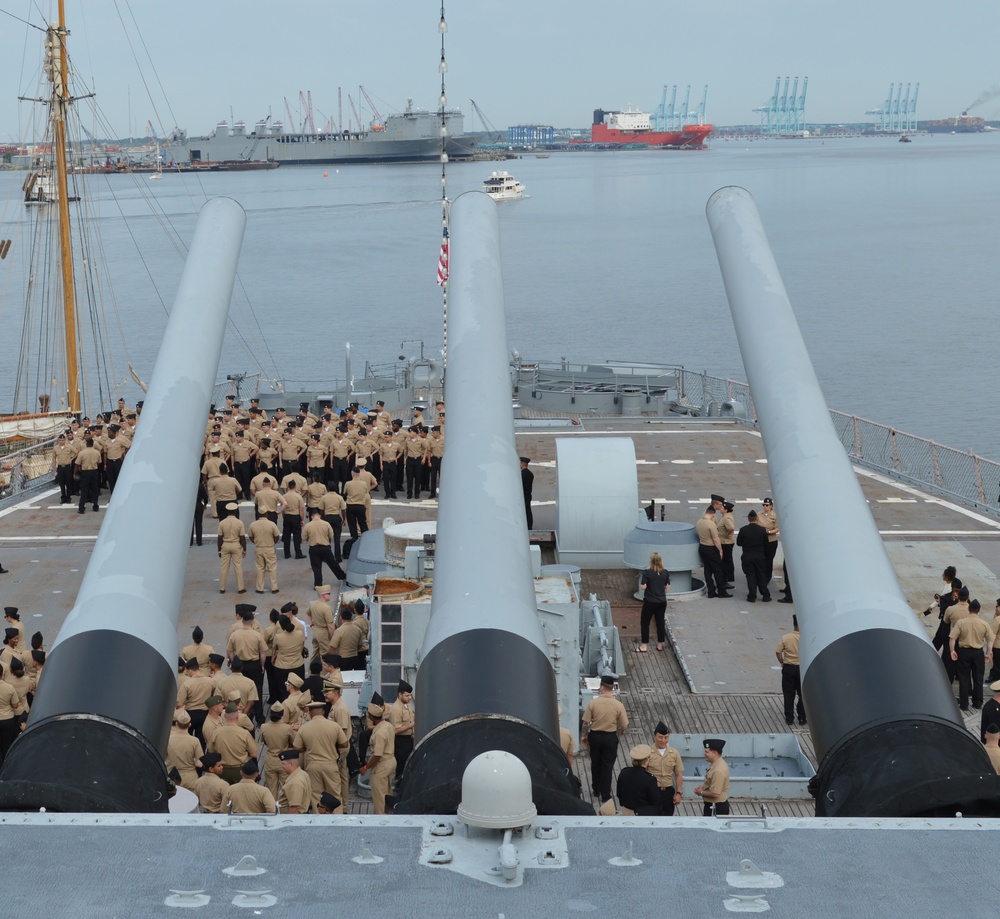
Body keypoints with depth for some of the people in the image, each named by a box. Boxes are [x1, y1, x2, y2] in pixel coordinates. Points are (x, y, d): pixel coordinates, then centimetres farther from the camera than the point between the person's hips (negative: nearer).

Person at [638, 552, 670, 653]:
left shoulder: (647, 573, -16)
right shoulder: (665, 573, -3)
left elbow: (643, 587, -17)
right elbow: (667, 588, 3)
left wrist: (640, 582, 4)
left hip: (649, 602, -4)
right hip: (662, 602, 4)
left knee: (645, 623, 8)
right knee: (660, 622, 13)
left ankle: (644, 645, 8)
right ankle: (660, 644, 20)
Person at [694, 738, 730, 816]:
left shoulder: (718, 770, -25)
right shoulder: (715, 765, 7)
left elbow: (715, 794, -25)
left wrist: (701, 792, -9)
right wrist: (703, 787, 5)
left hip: (717, 808, -10)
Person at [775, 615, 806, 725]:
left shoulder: (785, 638, -11)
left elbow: (778, 652, -10)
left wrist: (782, 663, 4)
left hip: (788, 668, 0)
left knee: (788, 694, 10)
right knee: (802, 694, 12)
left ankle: (789, 718, 13)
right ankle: (802, 718, 17)